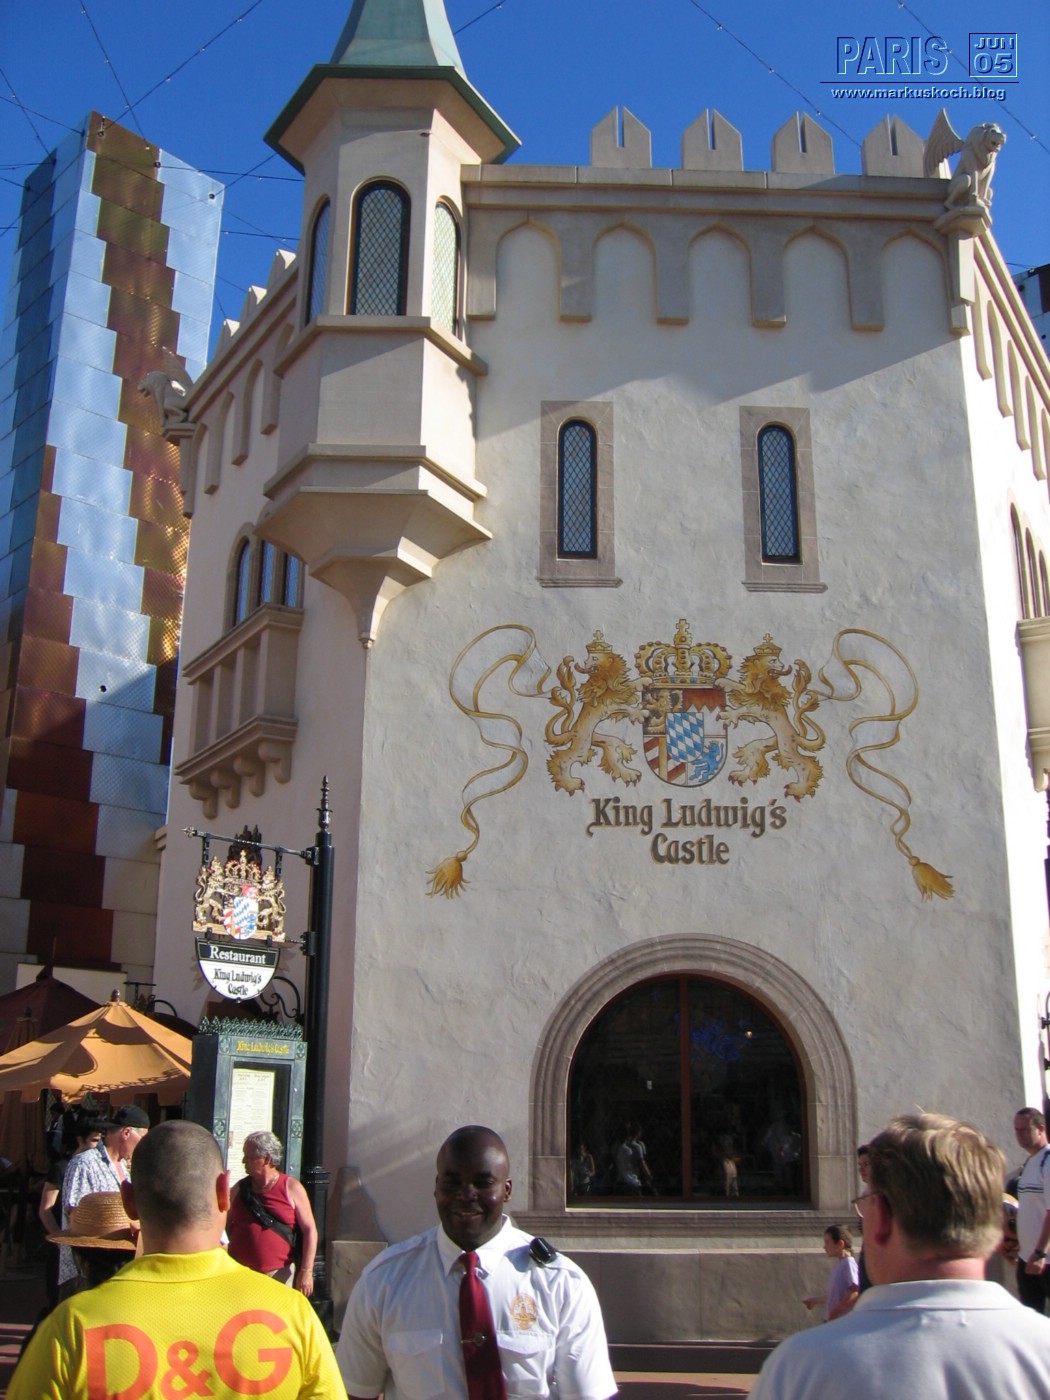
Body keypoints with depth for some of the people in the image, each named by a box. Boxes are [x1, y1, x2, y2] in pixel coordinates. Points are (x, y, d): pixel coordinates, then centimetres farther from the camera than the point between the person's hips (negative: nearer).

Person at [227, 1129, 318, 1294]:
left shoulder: (291, 1188, -1)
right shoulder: (239, 1189, 10)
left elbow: (310, 1230, -2)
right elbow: (225, 1226, 19)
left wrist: (306, 1271, -8)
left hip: (278, 1274, -3)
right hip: (239, 1274, 3)